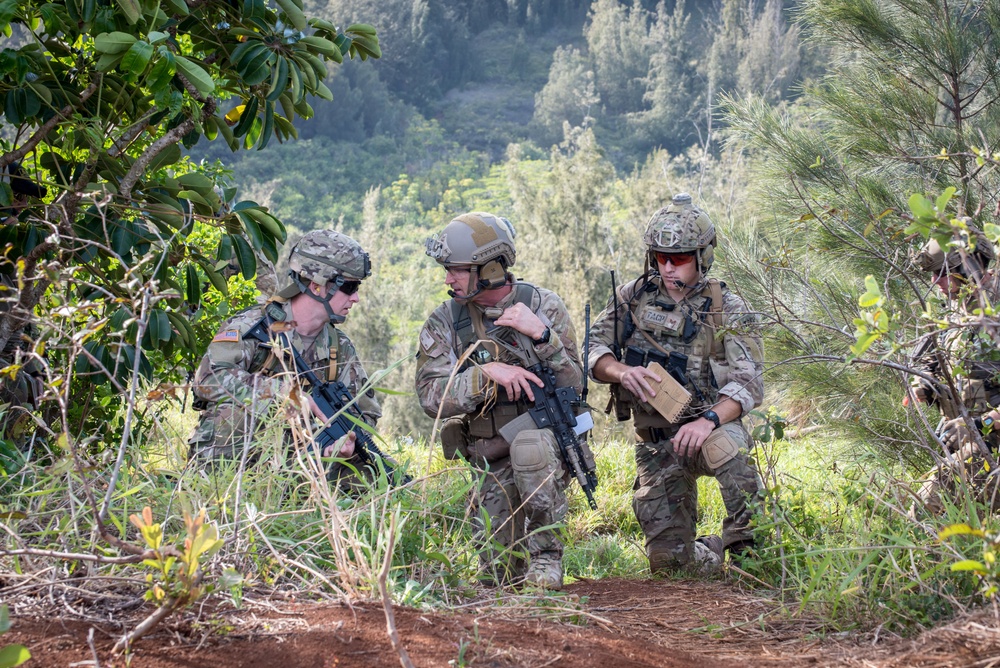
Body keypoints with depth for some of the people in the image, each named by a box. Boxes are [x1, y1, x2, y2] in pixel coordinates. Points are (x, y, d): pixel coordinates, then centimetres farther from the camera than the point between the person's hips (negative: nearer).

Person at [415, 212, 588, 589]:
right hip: (492, 461, 2)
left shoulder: (543, 306, -6)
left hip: (546, 435, -2)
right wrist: (487, 372, -26)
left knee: (528, 445, -38)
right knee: (503, 570, -12)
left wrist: (540, 334, -25)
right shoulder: (444, 322, -3)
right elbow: (431, 397, -13)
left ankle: (546, 551, -19)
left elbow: (572, 385, -11)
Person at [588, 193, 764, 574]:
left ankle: (752, 549, -23)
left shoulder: (727, 310, -5)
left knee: (725, 444, -41)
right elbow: (592, 350, 2)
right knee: (668, 561, -3)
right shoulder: (634, 297, 4)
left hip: (707, 426, -3)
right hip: (656, 444, 3)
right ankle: (710, 556, 32)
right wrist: (622, 371, -21)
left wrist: (709, 420, -33)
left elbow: (748, 382, -14)